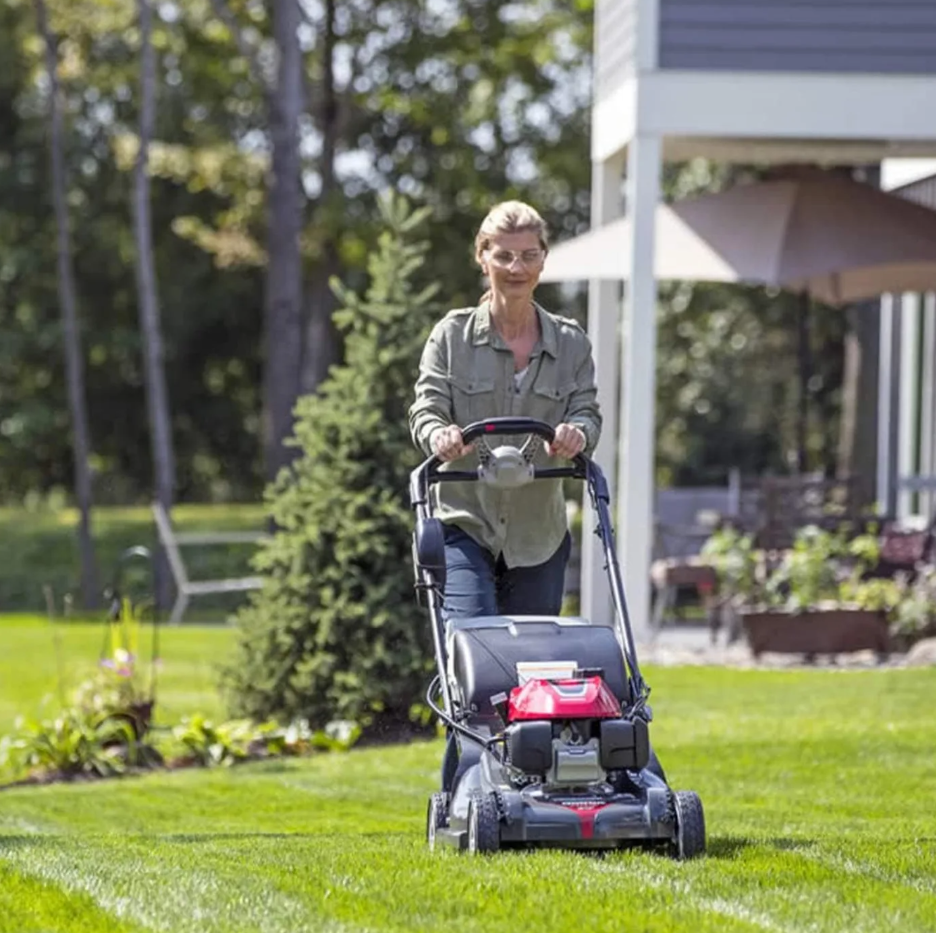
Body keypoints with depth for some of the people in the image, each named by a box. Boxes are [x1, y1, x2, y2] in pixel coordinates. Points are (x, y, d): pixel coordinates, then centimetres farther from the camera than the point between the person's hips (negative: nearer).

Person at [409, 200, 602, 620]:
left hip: (539, 534, 3)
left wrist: (576, 433, -27)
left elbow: (587, 412, -1)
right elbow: (426, 408, -5)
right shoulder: (452, 336, 2)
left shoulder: (571, 342, 8)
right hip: (463, 525, -3)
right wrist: (439, 435, -30)